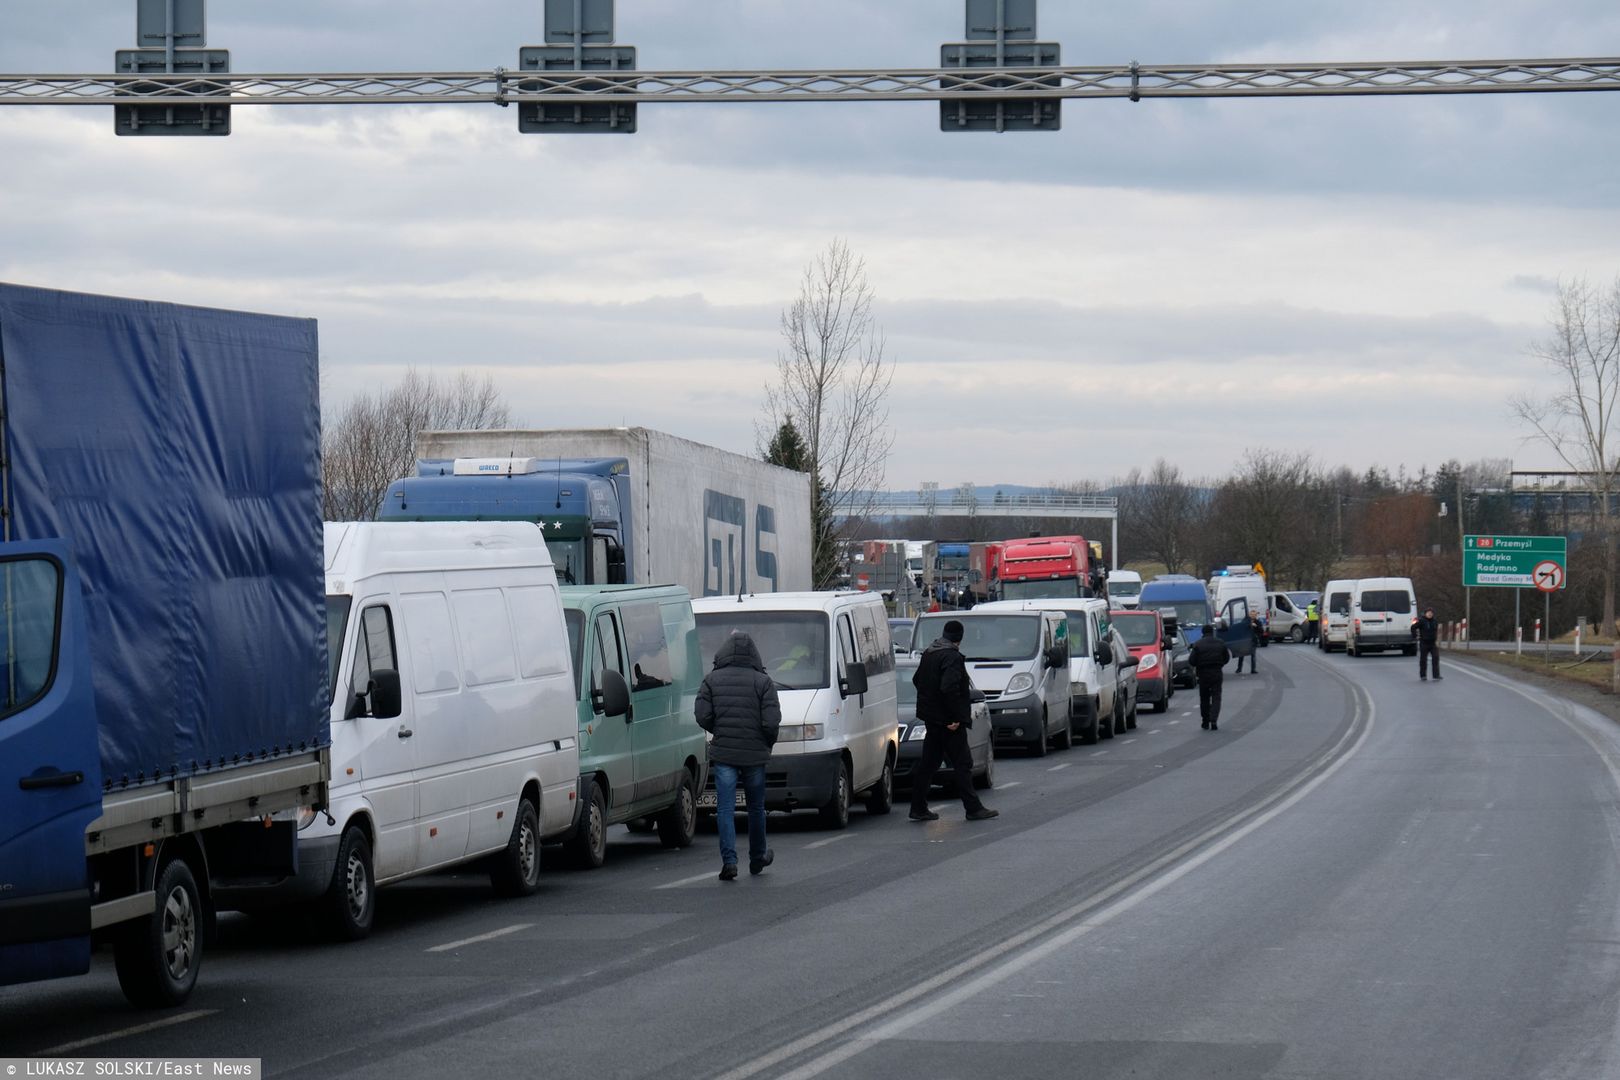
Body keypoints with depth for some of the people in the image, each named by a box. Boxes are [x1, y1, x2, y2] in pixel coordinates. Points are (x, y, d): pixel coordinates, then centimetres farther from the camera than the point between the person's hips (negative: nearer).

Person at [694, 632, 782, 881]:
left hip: (723, 754, 0)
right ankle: (758, 859, 29)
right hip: (755, 755, 0)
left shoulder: (711, 680, 0)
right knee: (756, 807, 16)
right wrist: (769, 743, 10)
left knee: (725, 809, 0)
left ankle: (729, 860, -13)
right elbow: (772, 722, -10)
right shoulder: (763, 682, -4)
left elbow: (703, 717, -5)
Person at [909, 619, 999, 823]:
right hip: (948, 720, -9)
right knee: (962, 764, -3)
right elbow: (949, 688, -26)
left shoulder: (928, 653, 11)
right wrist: (956, 717, -21)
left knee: (928, 763, 12)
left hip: (931, 718, 9)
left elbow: (917, 680, 21)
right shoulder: (952, 656, -17)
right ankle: (973, 808, -2)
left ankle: (919, 808, 13)